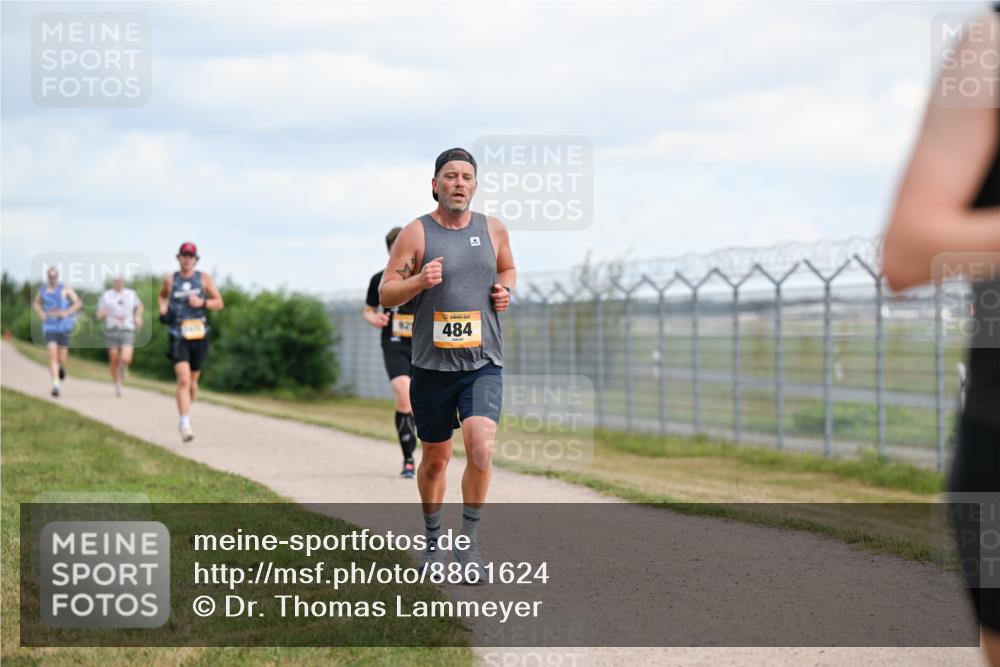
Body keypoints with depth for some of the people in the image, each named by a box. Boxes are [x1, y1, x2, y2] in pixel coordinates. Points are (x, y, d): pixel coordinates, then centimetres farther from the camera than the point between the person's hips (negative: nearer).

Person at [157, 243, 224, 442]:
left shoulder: (204, 278, 4)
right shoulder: (170, 279, 5)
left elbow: (219, 303, 6)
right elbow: (162, 296, 25)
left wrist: (202, 302, -12)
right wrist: (162, 308, 4)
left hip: (199, 336, 2)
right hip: (178, 337, -2)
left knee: (193, 380, 14)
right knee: (183, 379, -17)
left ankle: (187, 409, 41)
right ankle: (185, 425, -23)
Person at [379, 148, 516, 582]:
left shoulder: (493, 230, 6)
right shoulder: (416, 233, -3)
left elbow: (507, 269, 25)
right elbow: (385, 293, -3)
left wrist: (504, 289, 3)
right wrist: (419, 281, -22)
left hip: (483, 364, 1)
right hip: (432, 364, -1)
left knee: (481, 445, -21)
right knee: (435, 459, 11)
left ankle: (469, 540, -7)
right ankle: (433, 538, 33)